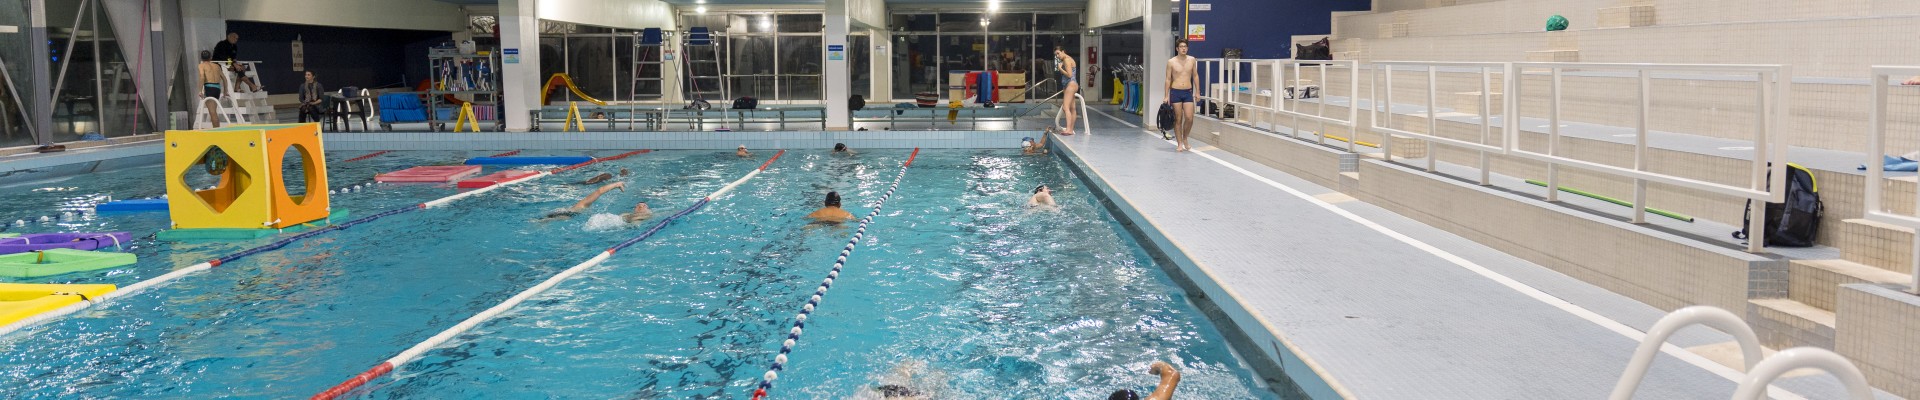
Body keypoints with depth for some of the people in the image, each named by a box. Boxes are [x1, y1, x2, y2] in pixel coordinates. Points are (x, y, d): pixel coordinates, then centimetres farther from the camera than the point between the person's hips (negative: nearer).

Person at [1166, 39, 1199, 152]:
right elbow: (1168, 79, 0)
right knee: (1178, 119, 2)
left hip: (1188, 92, 2)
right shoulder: (1171, 62, -3)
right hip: (1175, 92, -2)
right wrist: (1166, 96, -4)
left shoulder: (1192, 60, 4)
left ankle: (1185, 139, 19)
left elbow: (1195, 76, 13)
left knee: (1189, 118, -6)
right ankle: (1179, 143, 12)